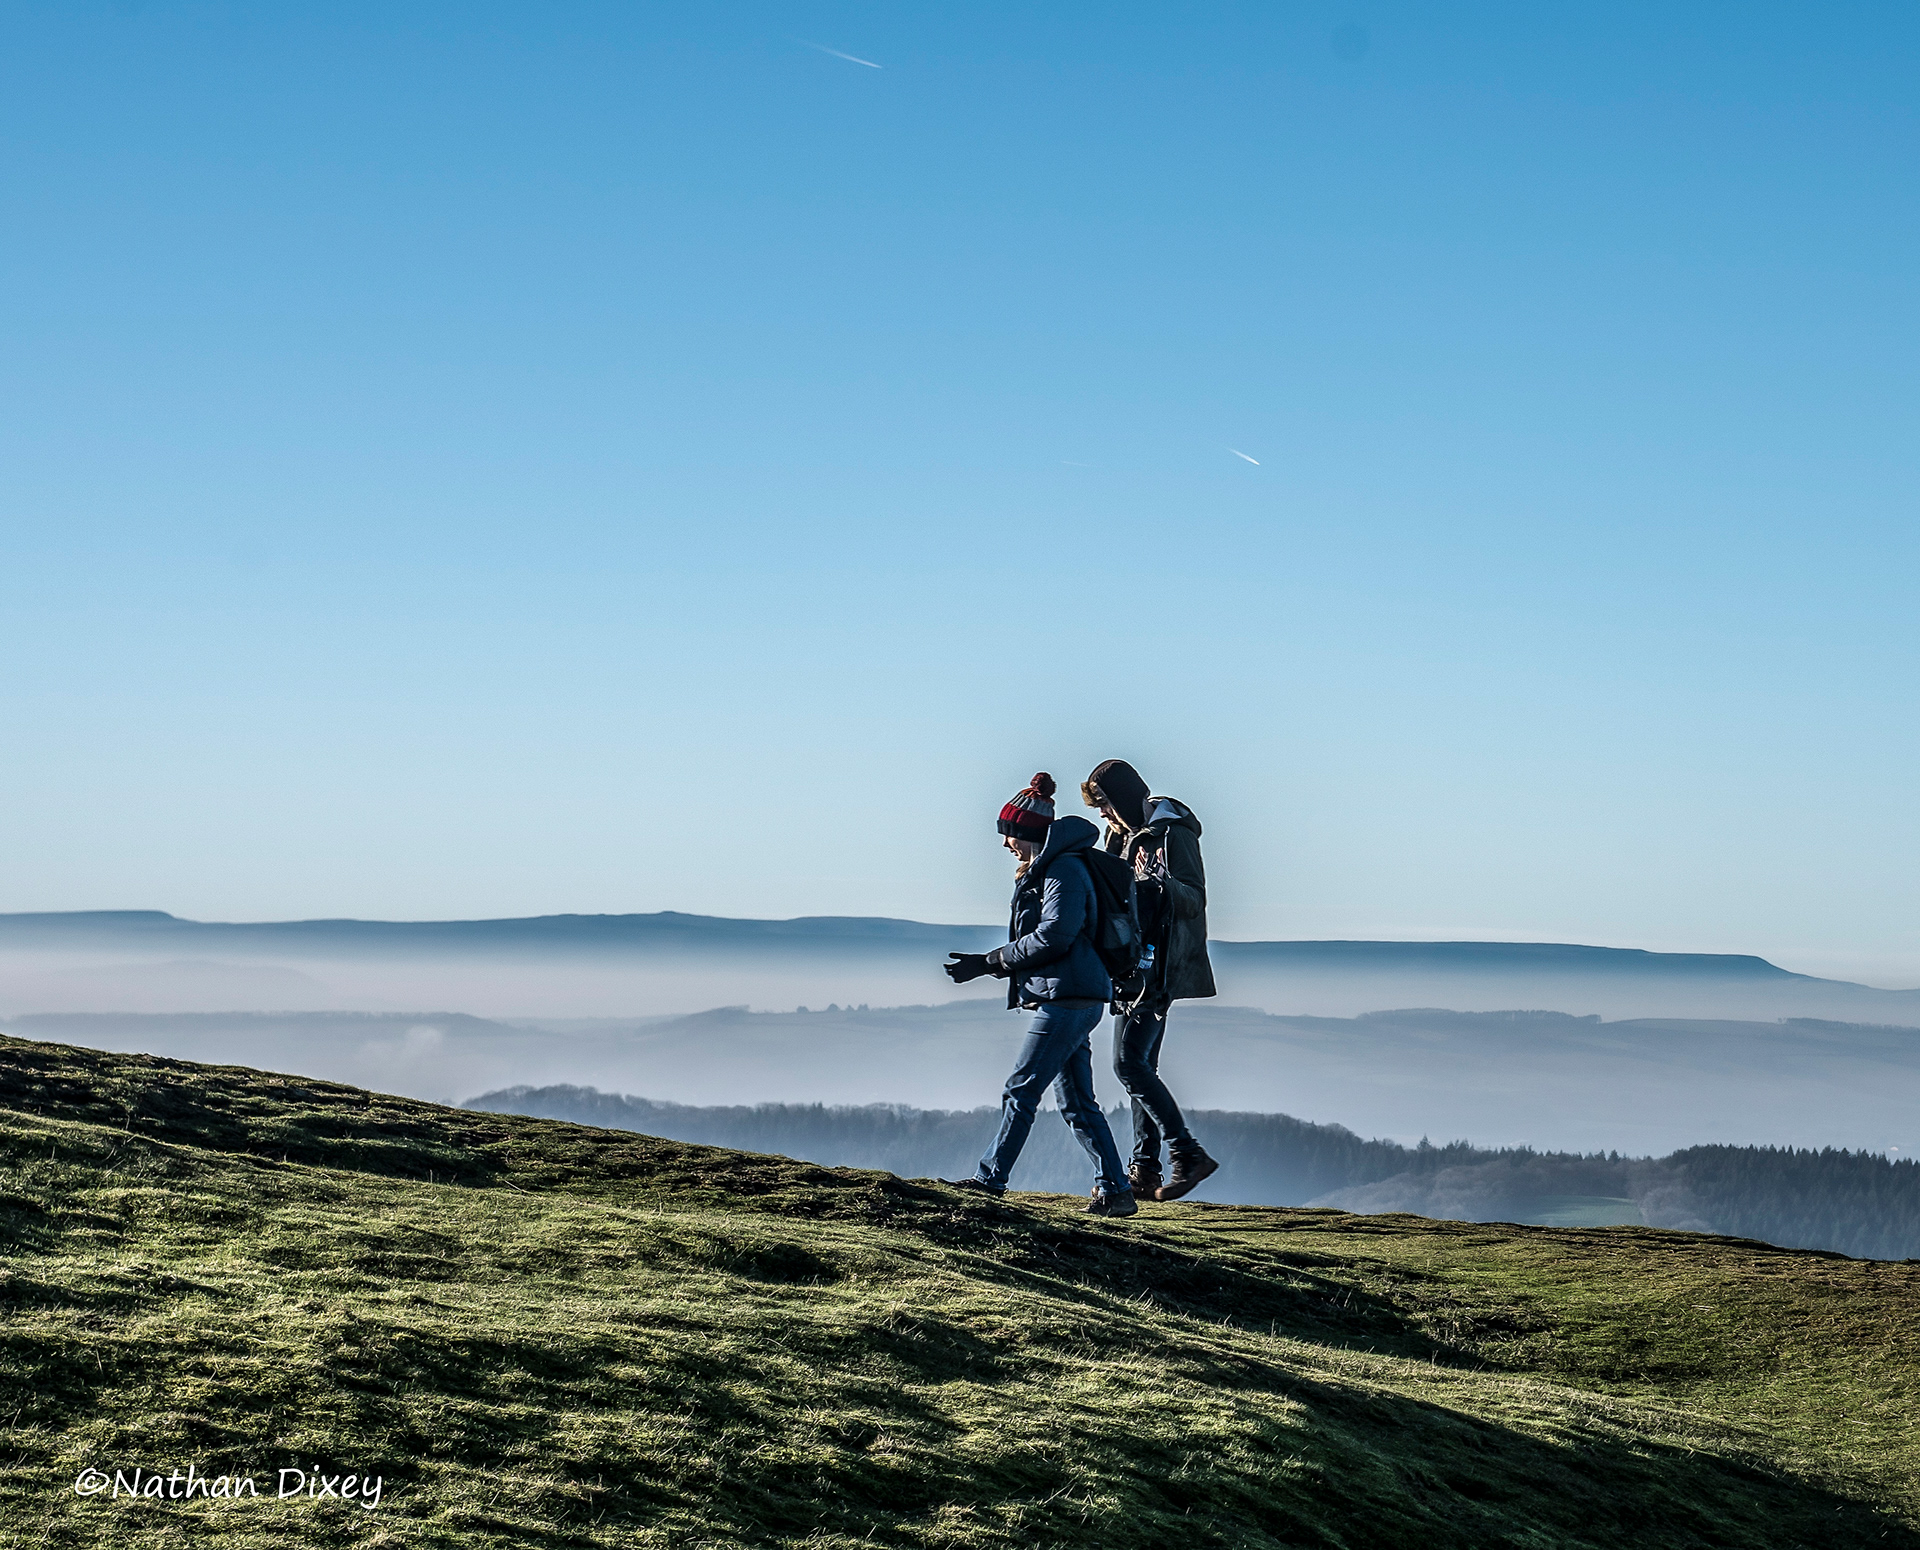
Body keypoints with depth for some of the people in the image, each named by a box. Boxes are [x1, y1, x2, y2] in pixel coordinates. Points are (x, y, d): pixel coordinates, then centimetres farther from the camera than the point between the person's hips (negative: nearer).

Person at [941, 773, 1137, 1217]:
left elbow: (1054, 936, -19)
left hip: (1067, 997, -10)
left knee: (1020, 1091, -7)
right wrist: (988, 963, 10)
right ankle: (1114, 1192, 9)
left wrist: (993, 960, -12)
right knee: (1077, 1102, 9)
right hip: (1067, 1000, 10)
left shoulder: (1064, 869, -11)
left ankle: (990, 1180, -3)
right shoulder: (1040, 872, 21)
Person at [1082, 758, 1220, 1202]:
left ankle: (1188, 1154, -16)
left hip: (1159, 968, -10)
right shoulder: (1126, 835, 17)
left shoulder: (1172, 832, -11)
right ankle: (1145, 1171, 10)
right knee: (1141, 1066, 8)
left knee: (1129, 1062, -17)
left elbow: (1195, 899, -18)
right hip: (1136, 967, 10)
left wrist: (1163, 885, -35)